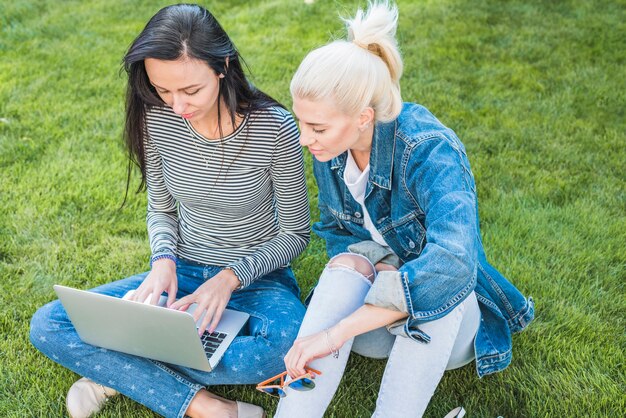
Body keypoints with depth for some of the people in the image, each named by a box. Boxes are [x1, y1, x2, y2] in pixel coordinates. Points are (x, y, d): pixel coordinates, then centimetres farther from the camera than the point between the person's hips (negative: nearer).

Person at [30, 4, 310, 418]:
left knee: (289, 346, -39)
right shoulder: (157, 120, -10)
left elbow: (295, 233, -10)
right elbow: (161, 209, 6)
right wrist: (164, 261, -15)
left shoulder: (274, 128, -21)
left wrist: (231, 277, -23)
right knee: (48, 325, -12)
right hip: (184, 272, 3)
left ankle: (120, 370, -17)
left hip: (257, 278, -3)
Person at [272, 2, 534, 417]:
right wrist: (372, 263, -20)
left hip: (446, 323, -4)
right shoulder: (329, 147, -12)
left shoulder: (429, 150, -30)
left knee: (435, 280, -36)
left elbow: (451, 262, -46)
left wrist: (335, 332, -47)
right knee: (347, 265, -29)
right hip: (372, 313, 4)